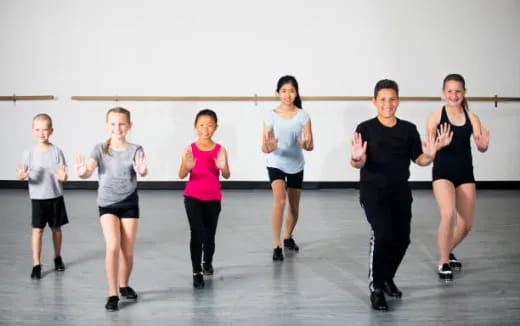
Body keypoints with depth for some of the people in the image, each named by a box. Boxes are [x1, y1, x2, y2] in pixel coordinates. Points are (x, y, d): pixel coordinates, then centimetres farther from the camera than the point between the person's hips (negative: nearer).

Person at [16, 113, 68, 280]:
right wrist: (22, 175, -32)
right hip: (37, 197, -1)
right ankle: (36, 265, 2)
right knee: (37, 229, -3)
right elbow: (22, 173, -8)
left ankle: (57, 258, 33)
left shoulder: (56, 151, -6)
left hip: (55, 196, 1)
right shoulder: (29, 153, -5)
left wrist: (62, 176, -29)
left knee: (56, 228, 13)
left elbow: (63, 175, -6)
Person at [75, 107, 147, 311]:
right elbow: (89, 170, -20)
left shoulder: (135, 150, -5)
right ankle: (112, 294, -5)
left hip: (129, 204, 1)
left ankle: (124, 285, 32)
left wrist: (142, 170, -47)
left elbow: (142, 171, -23)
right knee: (112, 247, -16)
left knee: (128, 251, 6)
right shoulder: (100, 149, -4)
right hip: (107, 204, -1)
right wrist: (83, 173, -45)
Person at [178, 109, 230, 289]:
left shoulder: (220, 150, -5)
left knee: (209, 235, 12)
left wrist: (223, 167, -32)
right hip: (193, 197, -1)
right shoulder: (190, 149, -7)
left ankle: (207, 262, 41)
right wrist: (187, 167, -35)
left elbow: (227, 176, -11)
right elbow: (181, 176, -14)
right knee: (197, 233, -13)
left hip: (213, 198, 1)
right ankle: (197, 273, -4)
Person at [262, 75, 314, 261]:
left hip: (296, 166, 3)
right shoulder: (271, 116, -10)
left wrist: (306, 144, -33)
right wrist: (268, 147, -36)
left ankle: (288, 238, 41)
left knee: (294, 208, 14)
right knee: (280, 199, -26)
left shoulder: (303, 116, -7)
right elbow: (264, 148, -12)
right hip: (276, 165, -3)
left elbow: (310, 146, -9)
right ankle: (277, 246, -21)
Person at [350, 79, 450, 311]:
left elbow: (419, 160, 4)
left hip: (400, 191, 4)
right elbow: (360, 163, -17)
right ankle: (376, 288, -8)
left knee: (402, 239, 8)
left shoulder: (408, 129, 4)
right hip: (373, 190, -4)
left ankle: (387, 277, 36)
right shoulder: (366, 128, -7)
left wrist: (429, 155, -18)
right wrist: (356, 159, -40)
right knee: (383, 234, -22)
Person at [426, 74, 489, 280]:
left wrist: (484, 143, -30)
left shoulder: (471, 117, -1)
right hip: (443, 171, -4)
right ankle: (443, 263, -3)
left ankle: (447, 252, 39)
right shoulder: (436, 116, -8)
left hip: (465, 172, 4)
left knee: (466, 224, 10)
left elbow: (481, 147, -7)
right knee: (448, 215, -22)